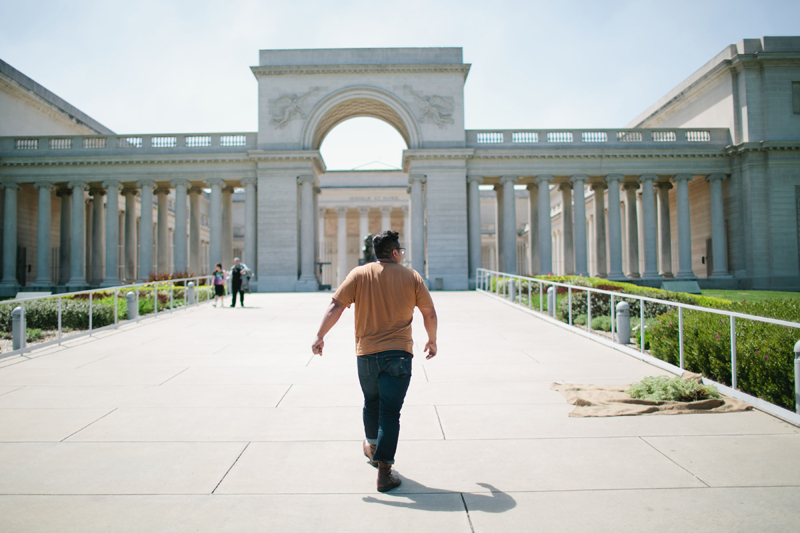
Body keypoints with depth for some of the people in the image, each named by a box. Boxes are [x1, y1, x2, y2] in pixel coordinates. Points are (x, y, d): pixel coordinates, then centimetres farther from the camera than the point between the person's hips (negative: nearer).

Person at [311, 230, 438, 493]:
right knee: (390, 413, 0)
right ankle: (384, 471, 0)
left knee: (371, 403, 24)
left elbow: (336, 306, -4)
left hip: (366, 353, 2)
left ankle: (372, 446, 45)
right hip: (399, 353, -2)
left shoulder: (359, 274, 2)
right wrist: (432, 340, 22)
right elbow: (429, 313, 8)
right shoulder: (411, 277, 3)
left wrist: (320, 335, 2)